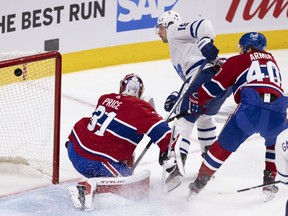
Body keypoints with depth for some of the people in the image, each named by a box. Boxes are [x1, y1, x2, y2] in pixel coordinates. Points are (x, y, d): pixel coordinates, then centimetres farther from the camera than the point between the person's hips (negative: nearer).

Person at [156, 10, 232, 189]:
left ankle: (177, 165, -19)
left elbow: (203, 25, -7)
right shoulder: (178, 52, 38)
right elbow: (191, 80, 33)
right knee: (205, 116, 30)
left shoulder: (175, 31, 12)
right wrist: (177, 98, 22)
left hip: (209, 73, -10)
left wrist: (205, 41, -24)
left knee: (185, 119, -8)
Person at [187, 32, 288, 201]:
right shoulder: (272, 60, 32)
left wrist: (196, 102, 29)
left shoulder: (238, 61, 19)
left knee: (224, 145, 15)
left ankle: (200, 182, 20)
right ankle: (270, 180, 22)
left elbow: (216, 85, 15)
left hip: (250, 108, -3)